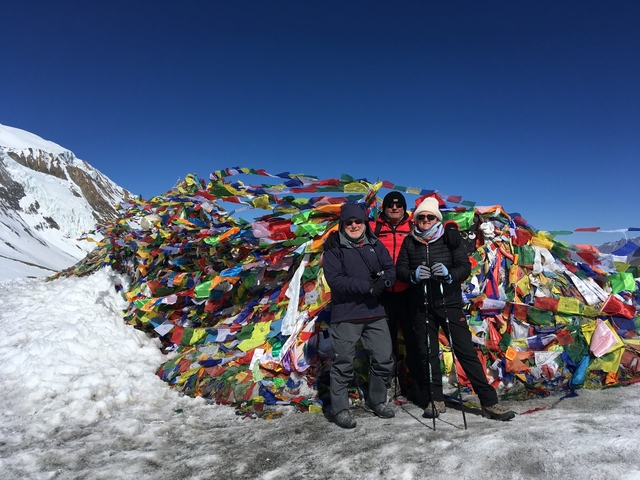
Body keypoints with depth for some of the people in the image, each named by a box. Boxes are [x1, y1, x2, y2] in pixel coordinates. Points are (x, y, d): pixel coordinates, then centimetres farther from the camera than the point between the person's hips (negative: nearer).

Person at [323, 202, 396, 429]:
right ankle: (340, 409, 21)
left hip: (375, 313, 5)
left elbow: (391, 269, 6)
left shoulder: (376, 246, 11)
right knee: (343, 364, 4)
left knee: (384, 360, 11)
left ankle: (376, 401, 33)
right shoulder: (334, 250, -2)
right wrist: (367, 286, -22)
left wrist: (384, 280, -18)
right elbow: (335, 279, -15)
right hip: (346, 316, -4)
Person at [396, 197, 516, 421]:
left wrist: (449, 273, -23)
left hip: (450, 303, -2)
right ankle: (436, 400, 24)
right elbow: (400, 269, 2)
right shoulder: (409, 242, 4)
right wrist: (413, 275, -19)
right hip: (421, 307, 2)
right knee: (428, 354, 9)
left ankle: (489, 402, 9)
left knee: (466, 351, -1)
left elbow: (465, 267, -3)